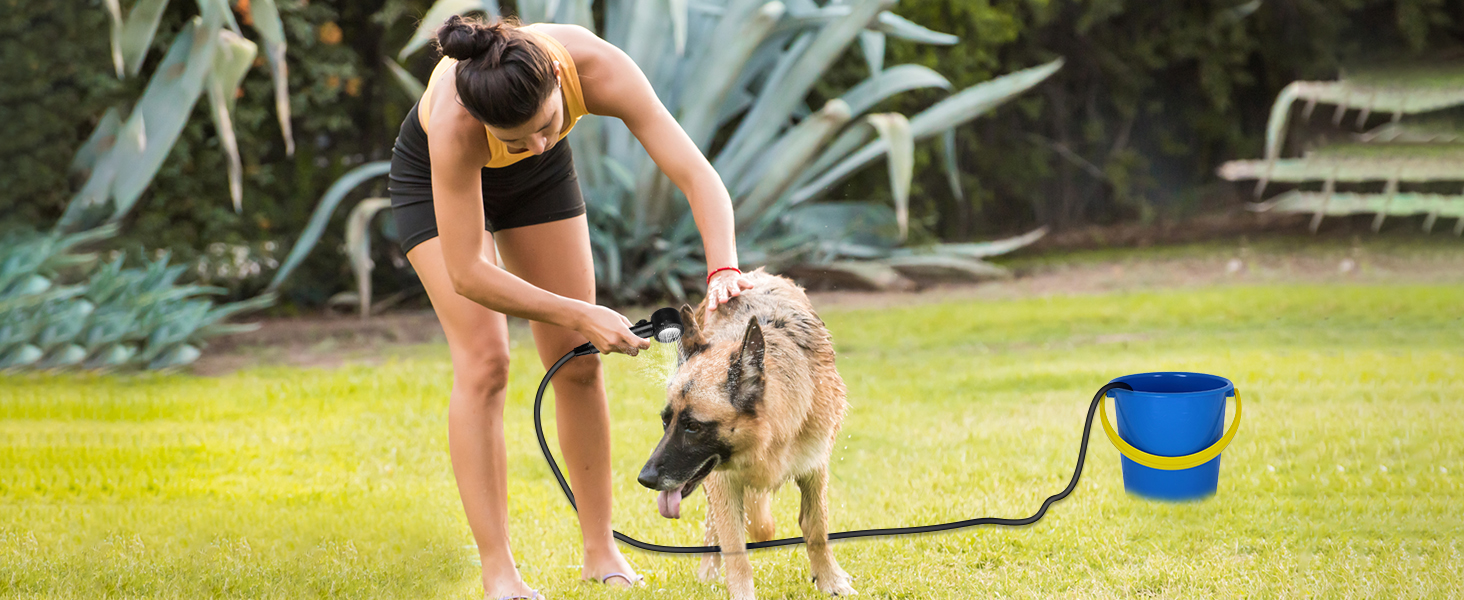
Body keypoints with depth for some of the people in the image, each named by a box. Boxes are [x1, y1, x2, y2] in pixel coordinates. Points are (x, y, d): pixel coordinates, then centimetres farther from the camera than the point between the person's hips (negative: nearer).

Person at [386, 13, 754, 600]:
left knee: (577, 362, 0)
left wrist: (723, 268, -53)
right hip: (434, 175, -3)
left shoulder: (597, 67, -38)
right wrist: (583, 316, -39)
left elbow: (697, 175, -37)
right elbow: (466, 273, -36)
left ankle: (601, 552, 10)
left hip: (538, 180, 3)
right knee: (483, 360, -15)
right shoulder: (454, 123, -43)